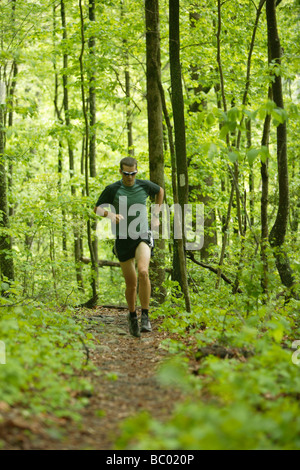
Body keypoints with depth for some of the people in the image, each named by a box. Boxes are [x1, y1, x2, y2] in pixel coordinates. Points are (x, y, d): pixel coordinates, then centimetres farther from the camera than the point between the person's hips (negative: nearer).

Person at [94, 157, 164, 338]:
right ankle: (133, 315, 31)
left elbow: (160, 191, 21)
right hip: (123, 240, 0)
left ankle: (145, 316, -17)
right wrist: (110, 214, -18)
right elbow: (97, 208, 4)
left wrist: (156, 216, 14)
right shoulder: (112, 189, -6)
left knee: (143, 272, -27)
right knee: (131, 284, 4)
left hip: (143, 237, 0)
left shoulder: (145, 185, -1)